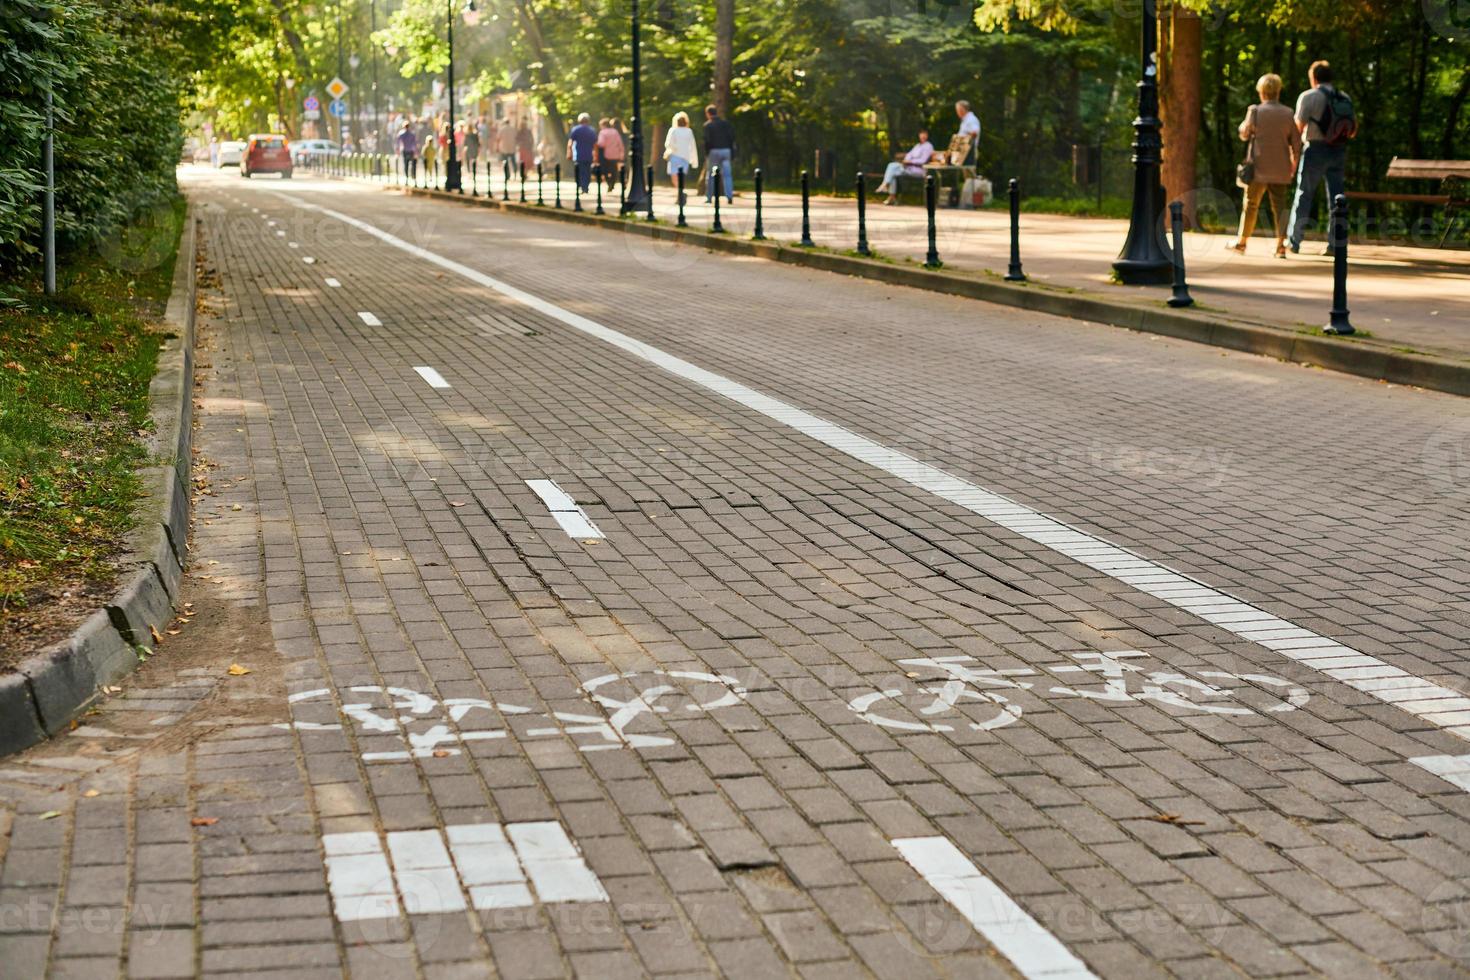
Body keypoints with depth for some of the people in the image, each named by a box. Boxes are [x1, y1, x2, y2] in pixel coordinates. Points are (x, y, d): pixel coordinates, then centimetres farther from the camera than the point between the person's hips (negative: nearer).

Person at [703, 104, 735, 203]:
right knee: (727, 175, 1)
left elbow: (707, 140, -10)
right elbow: (732, 138, 7)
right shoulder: (726, 123, 10)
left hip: (714, 151, -3)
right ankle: (729, 196, -11)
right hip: (726, 150, 3)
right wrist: (732, 154, 10)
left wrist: (706, 155, -3)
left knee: (711, 175, 6)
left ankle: (709, 197, 7)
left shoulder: (707, 125, -2)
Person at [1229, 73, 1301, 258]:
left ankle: (1242, 242, 12)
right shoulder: (1288, 114, 2)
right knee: (1279, 206, 4)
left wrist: (1244, 123, 20)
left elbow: (1244, 134, 1)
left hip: (1259, 168, -2)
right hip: (1281, 170, 2)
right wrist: (1294, 164, 15)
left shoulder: (1255, 111, -6)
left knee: (1250, 205, 7)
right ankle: (1281, 245, -3)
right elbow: (1296, 142, 3)